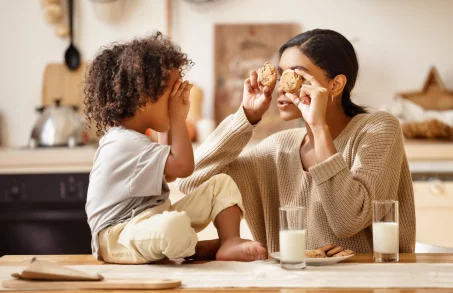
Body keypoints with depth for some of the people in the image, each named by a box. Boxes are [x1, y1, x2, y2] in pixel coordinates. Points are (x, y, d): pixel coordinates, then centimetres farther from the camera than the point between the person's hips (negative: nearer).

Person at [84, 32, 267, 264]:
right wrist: (178, 119, -14)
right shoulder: (125, 143, -22)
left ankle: (230, 243, -17)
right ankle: (201, 249, -11)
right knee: (175, 225, -44)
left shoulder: (131, 138, 13)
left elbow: (168, 175, 26)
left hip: (155, 219, 10)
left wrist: (172, 124, 17)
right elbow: (183, 166, -26)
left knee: (222, 184, 2)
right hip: (118, 240, -10)